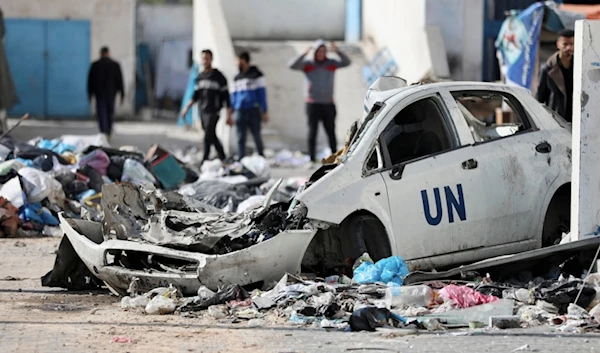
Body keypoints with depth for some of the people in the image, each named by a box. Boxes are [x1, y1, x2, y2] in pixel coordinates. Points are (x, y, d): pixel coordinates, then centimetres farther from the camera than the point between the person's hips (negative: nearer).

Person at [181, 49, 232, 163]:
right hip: (202, 112, 6)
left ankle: (205, 160, -15)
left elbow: (226, 96, -2)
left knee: (208, 136, -15)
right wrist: (187, 107, 11)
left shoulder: (218, 76, -3)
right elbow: (196, 95, 21)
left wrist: (229, 114, -6)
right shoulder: (200, 76, 13)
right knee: (212, 137, 11)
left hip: (213, 112, -6)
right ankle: (222, 157, 22)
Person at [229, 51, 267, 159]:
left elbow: (261, 93, 0)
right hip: (240, 111, 4)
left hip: (253, 110, -4)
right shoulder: (237, 78, 17)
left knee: (257, 136, 2)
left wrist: (264, 112, -6)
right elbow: (234, 95, 19)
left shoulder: (256, 75, 2)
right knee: (241, 138, -1)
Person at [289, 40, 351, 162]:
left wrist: (338, 51, -20)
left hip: (328, 104, 2)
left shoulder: (331, 64, 7)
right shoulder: (307, 64, 1)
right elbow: (292, 65, -12)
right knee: (312, 131, -1)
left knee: (331, 131, 1)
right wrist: (304, 55, -25)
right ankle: (312, 158, 1)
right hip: (313, 104, -1)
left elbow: (347, 62, -5)